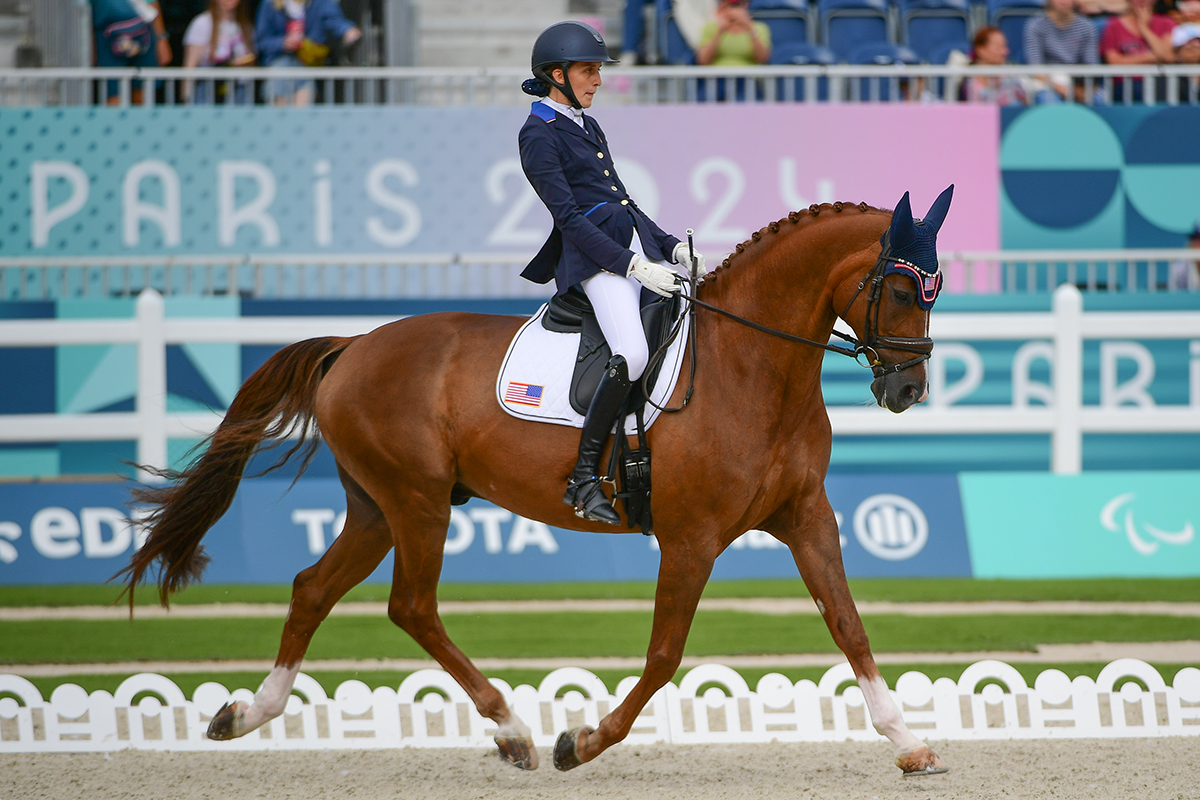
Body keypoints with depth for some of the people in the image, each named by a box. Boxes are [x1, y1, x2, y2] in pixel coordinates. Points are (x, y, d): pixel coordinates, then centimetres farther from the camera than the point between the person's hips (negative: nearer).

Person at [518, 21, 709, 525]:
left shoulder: (586, 126, 23)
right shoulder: (539, 136, -5)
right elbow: (568, 215, -13)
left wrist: (672, 247, 12)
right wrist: (634, 266, -20)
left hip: (639, 242, 9)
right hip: (596, 255, -9)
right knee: (632, 353, -30)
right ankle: (583, 477, -24)